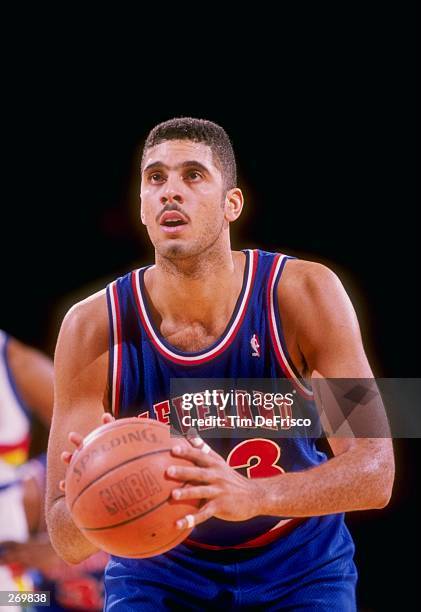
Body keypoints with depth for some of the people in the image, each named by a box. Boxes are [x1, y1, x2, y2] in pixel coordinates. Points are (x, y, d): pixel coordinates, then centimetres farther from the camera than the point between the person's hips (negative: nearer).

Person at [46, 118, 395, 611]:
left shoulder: (303, 294, -20)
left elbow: (375, 472, -26)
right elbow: (66, 541, -18)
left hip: (298, 569, 0)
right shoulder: (93, 330, -19)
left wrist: (251, 496, -45)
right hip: (159, 572, 0)